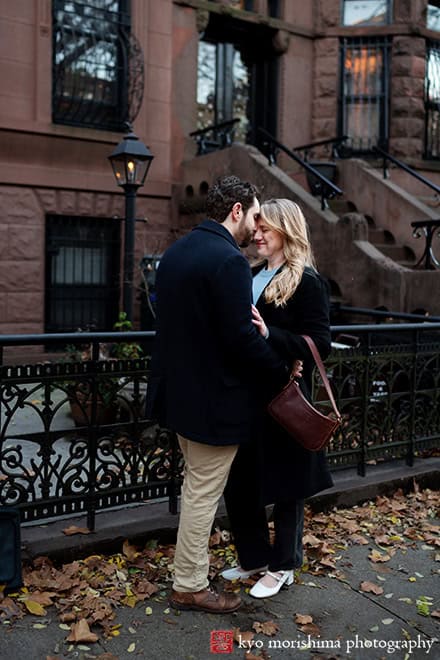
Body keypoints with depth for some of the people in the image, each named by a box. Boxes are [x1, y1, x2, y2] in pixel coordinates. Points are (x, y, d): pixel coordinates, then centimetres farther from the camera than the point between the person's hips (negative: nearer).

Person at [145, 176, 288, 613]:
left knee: (196, 484, 24)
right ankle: (189, 587, 22)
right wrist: (282, 373, -10)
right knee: (203, 494, 6)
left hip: (179, 391, 10)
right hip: (215, 399, -9)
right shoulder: (229, 260, -21)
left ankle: (192, 567, 40)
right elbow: (241, 336, -23)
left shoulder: (174, 253, 9)